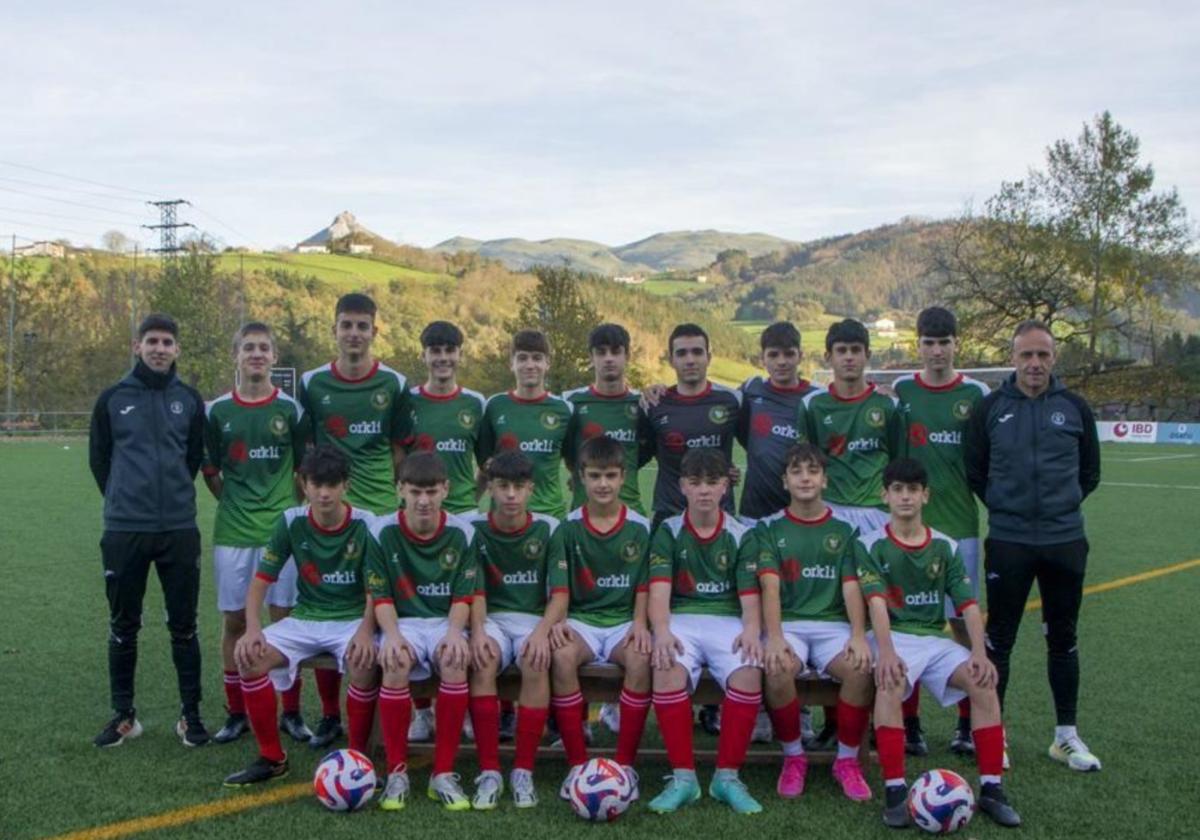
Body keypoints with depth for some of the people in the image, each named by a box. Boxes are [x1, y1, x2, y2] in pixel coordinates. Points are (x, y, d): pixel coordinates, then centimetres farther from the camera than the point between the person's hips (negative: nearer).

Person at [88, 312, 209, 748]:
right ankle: (123, 715, 21)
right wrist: (122, 499, 9)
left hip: (180, 529, 0)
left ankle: (190, 715, 16)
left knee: (183, 625, 5)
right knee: (123, 626, 8)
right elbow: (98, 458, 10)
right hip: (124, 530, 0)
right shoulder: (113, 398, 2)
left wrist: (176, 496, 10)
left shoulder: (190, 399, 4)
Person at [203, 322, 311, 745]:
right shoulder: (217, 411, 4)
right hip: (232, 532, 1)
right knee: (234, 621, 7)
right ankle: (236, 713, 19)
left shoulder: (290, 409, 1)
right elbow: (210, 470, 11)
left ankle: (291, 712, 14)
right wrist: (233, 503, 4)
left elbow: (305, 469, 6)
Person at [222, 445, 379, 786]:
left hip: (352, 619, -3)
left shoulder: (365, 525, -11)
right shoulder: (291, 522, -4)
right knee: (249, 655, -22)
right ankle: (271, 758, -4)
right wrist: (253, 628, -19)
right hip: (304, 619, 3)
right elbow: (261, 579, -2)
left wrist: (365, 631, -30)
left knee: (365, 662, -35)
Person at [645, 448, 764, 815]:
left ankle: (727, 775, -15)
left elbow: (749, 595, 2)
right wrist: (662, 631, -24)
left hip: (729, 620, 1)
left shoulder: (742, 535, 10)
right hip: (681, 620, 0)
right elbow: (659, 589, -5)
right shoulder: (668, 532, 8)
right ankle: (683, 776, -20)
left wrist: (752, 630, -20)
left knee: (748, 673, -32)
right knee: (668, 671, -34)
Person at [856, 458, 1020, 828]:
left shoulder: (945, 547, 10)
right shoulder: (871, 545, 0)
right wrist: (886, 651, -31)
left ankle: (991, 788, -17)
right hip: (893, 636, -3)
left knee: (983, 681, -24)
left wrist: (980, 652, -15)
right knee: (890, 684, -35)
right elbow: (877, 601, -15)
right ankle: (894, 789, -31)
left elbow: (968, 604, 2)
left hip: (936, 638, 4)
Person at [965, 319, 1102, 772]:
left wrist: (1064, 503, 4)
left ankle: (1066, 735, 24)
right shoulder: (990, 408, -2)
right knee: (998, 638, 4)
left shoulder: (1074, 407, 1)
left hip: (1065, 540, 2)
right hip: (1007, 542, -1)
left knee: (1063, 638, 12)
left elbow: (1090, 472, 11)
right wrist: (1002, 505, 1)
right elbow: (975, 471, 7)